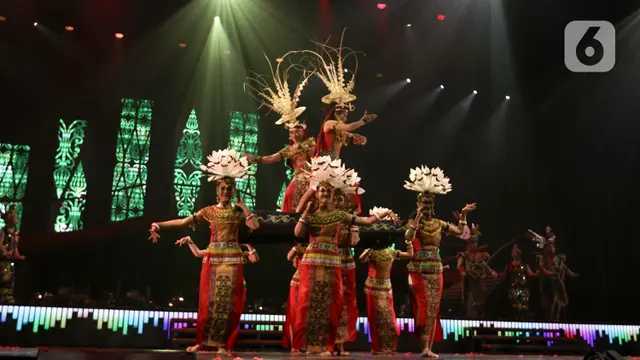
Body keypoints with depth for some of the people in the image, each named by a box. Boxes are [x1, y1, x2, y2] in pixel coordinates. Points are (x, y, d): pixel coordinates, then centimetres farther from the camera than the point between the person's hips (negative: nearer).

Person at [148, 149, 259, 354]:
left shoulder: (239, 212, 6)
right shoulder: (208, 211, 6)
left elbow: (255, 225, -11)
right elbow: (184, 222, -4)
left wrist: (241, 205, -4)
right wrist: (159, 225, -16)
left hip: (233, 260, 0)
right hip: (212, 258, 0)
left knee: (228, 301, -2)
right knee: (209, 300, 0)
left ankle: (222, 344, 3)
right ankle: (203, 342, 8)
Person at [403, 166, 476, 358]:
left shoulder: (439, 223, 11)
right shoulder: (413, 221, -2)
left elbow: (459, 231, 13)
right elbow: (408, 237, -22)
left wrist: (463, 215, 6)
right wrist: (418, 216, -24)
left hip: (435, 270, 4)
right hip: (418, 270, -4)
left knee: (433, 308, 2)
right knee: (424, 307, -8)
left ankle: (429, 347, 6)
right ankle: (425, 347, -3)